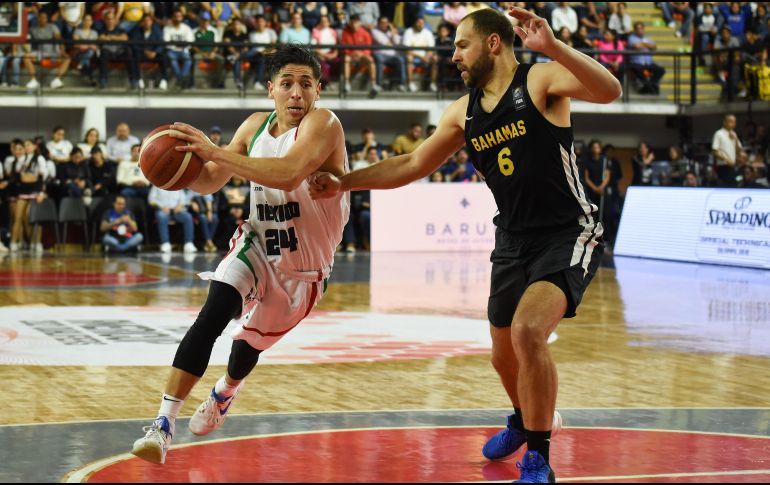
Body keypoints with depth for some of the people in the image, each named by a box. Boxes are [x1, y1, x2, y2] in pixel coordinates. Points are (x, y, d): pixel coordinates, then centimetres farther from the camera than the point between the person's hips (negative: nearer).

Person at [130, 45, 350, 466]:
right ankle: (163, 424, -24)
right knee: (212, 315, -24)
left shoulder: (323, 123, -22)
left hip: (302, 267, -3)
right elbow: (209, 182, 8)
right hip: (256, 243, 3)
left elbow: (288, 174, -40)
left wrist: (215, 152, -41)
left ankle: (225, 392, 55)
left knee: (253, 341, 18)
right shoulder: (256, 126, -1)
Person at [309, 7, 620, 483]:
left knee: (528, 331, -27)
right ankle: (524, 422, 49)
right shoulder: (464, 112, 7)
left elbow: (610, 91, -30)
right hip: (513, 242, 7)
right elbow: (412, 165, 14)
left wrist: (553, 47, -43)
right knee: (504, 354, 16)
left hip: (569, 235, -7)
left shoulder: (542, 79, -13)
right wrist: (343, 183, 9)